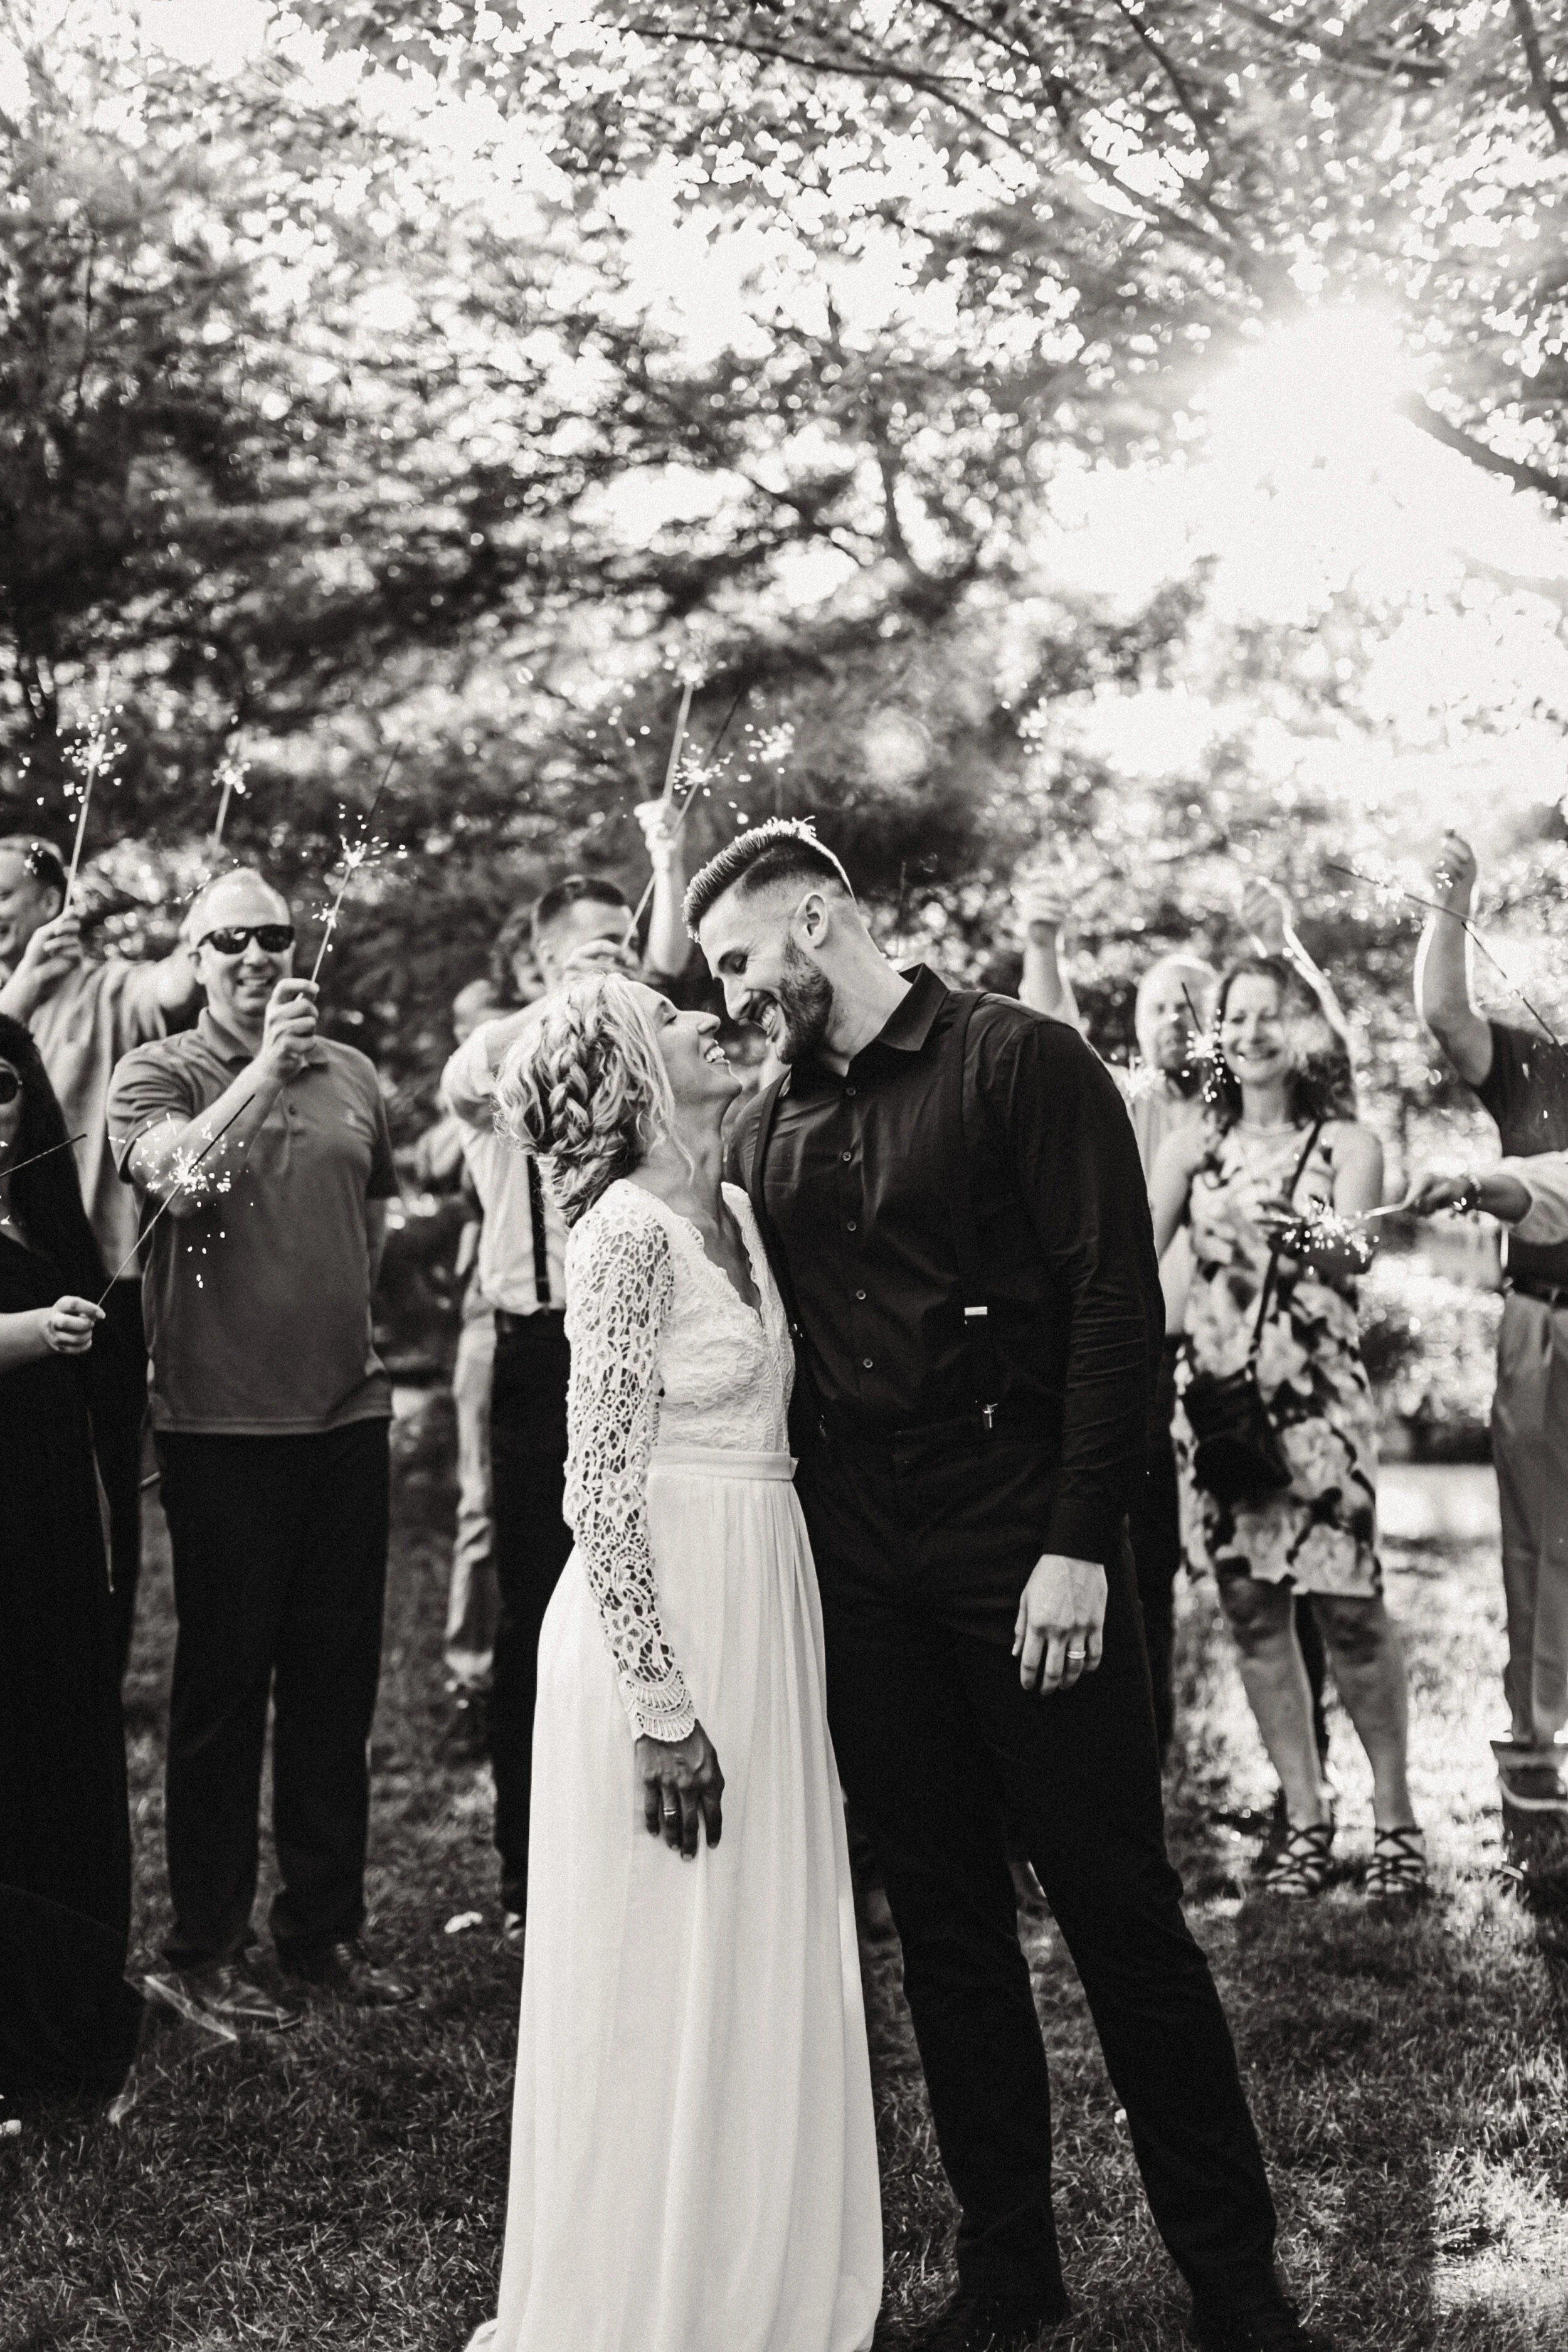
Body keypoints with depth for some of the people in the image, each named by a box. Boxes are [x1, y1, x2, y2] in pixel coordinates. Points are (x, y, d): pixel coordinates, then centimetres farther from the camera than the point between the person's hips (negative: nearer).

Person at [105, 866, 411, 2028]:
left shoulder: (351, 1073, 9)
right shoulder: (158, 1072, -3)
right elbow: (175, 1178, -23)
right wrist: (266, 1066, -25)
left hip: (348, 1413, 5)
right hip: (223, 1423, -4)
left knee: (337, 1683, 12)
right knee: (223, 1683, 4)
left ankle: (327, 1928, 25)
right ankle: (209, 1944, 16)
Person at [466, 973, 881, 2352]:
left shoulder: (734, 1212, 11)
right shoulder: (628, 1234, -15)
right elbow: (602, 1495, -17)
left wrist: (765, 1659, 16)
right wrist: (662, 1709, -19)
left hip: (761, 1616, 8)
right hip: (661, 1624, -8)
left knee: (768, 1965, 16)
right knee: (666, 1976, 3)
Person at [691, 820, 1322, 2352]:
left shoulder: (1020, 1064, -5)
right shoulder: (771, 1130, 12)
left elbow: (1116, 1304, -10)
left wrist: (1082, 1546, -16)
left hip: (1024, 1547, -5)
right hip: (858, 1564, 5)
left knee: (1118, 1904, 1)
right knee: (942, 1920, 11)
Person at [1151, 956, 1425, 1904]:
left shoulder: (1347, 1143, 4)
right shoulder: (1194, 1147, 11)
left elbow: (1353, 1254, -12)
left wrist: (1319, 1240, -35)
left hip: (1319, 1397, -3)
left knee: (1349, 1605, -7)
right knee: (1251, 1607, 5)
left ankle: (1396, 1816, 8)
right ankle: (1306, 1817, 15)